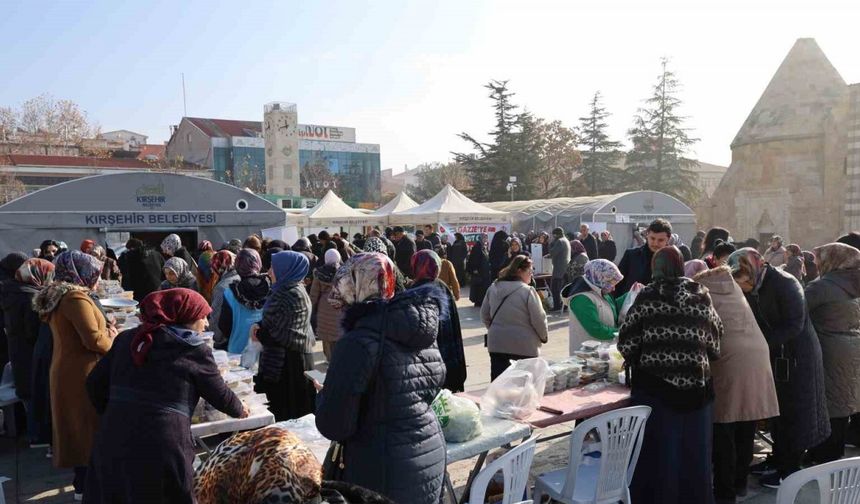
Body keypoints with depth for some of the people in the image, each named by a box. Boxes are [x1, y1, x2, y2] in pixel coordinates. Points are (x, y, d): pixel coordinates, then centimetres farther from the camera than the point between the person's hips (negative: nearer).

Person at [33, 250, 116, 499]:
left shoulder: (58, 296, 11)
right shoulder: (76, 298, -21)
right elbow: (93, 339, -27)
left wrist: (106, 332, 5)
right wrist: (112, 342, -7)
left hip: (67, 371, 10)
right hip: (82, 375, -10)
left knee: (78, 425, 18)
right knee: (89, 426, 1)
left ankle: (82, 480, 30)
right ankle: (86, 486, 10)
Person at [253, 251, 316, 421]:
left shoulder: (292, 294, -20)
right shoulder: (288, 290, 9)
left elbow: (285, 336, -23)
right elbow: (277, 321, 18)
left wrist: (260, 335, -9)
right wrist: (260, 326, 0)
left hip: (290, 364, -9)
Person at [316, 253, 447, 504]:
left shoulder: (358, 343, -20)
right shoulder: (423, 332, 2)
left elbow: (333, 426, -19)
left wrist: (323, 397, 0)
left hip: (386, 473, -7)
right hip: (432, 458, 7)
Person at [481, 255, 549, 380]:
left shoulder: (493, 288, 3)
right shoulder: (527, 291, -15)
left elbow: (484, 315, 10)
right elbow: (539, 319, -11)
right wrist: (544, 336, 7)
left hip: (497, 343, 5)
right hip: (524, 345, -5)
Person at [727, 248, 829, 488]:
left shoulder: (785, 284, -21)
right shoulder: (752, 289, 1)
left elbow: (794, 326, -26)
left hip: (798, 356, -7)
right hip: (774, 356, 7)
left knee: (795, 413, 3)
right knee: (777, 410, 15)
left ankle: (790, 470, 12)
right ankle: (778, 460, 28)